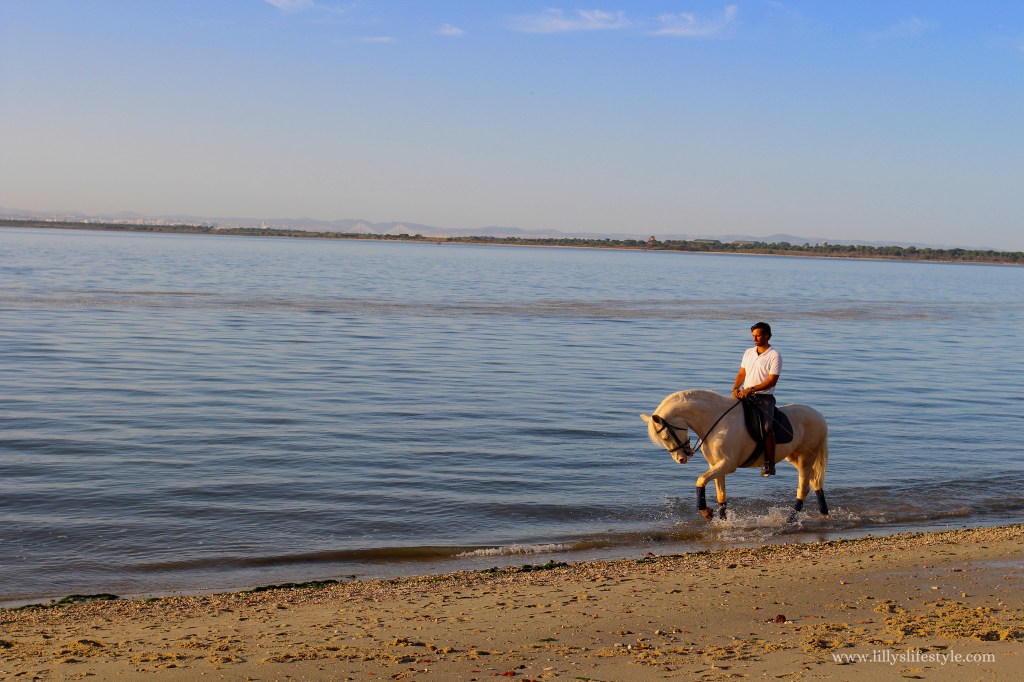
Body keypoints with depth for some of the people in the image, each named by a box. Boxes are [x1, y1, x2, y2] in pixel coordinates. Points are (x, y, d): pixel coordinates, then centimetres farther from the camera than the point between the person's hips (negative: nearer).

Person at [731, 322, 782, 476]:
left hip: (764, 397, -6)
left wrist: (751, 389, -18)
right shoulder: (748, 352, 16)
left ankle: (770, 464, -15)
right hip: (744, 395, 6)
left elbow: (772, 381, -11)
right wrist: (736, 388, -4)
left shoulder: (774, 356, -4)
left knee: (766, 428, -21)